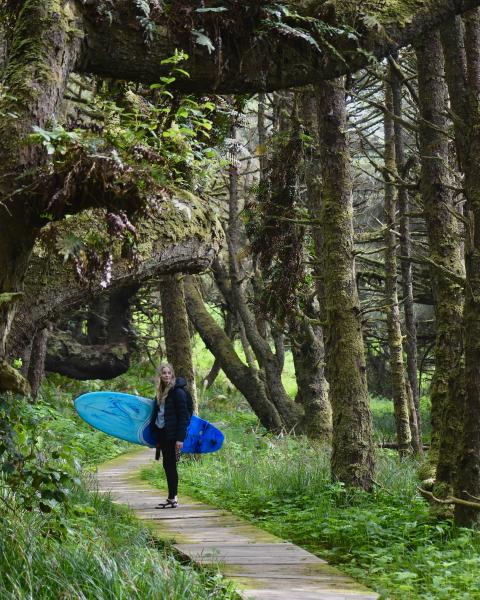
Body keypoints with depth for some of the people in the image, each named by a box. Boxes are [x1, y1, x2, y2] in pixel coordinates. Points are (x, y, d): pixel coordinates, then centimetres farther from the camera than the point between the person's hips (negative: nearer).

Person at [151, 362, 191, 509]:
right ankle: (172, 498, 16)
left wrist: (180, 438, -18)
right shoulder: (161, 392, 13)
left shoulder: (177, 391, -10)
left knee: (170, 465, -5)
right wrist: (157, 439, 14)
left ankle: (173, 499, 2)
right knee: (167, 465, 10)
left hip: (172, 434, -8)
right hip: (162, 433, 8)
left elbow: (183, 416, -14)